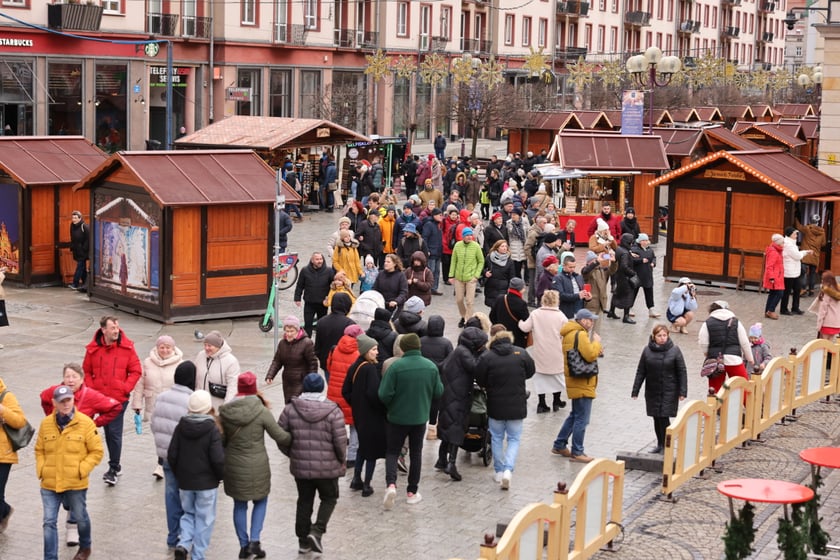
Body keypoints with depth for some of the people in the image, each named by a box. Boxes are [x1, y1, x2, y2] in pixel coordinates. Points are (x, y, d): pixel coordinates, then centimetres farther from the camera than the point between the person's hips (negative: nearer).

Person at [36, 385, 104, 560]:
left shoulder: (85, 423, -9)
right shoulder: (46, 424, 0)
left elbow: (97, 451, -4)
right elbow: (39, 450, 12)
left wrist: (81, 470, -12)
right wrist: (41, 469, -2)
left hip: (76, 483, -1)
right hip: (49, 483, 2)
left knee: (80, 517, 17)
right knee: (49, 522, -1)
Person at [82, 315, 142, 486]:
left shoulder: (127, 348, -4)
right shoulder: (93, 349, 0)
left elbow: (136, 370, 0)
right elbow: (86, 371, 10)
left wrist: (125, 387, -9)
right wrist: (91, 388, -3)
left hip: (119, 398, -3)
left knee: (114, 432, -7)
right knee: (108, 431, 12)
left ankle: (113, 469, 1)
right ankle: (115, 465, 25)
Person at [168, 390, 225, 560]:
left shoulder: (180, 427, -4)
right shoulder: (212, 430, -15)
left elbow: (172, 455, 0)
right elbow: (218, 459, -18)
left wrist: (179, 474, 14)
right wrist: (221, 475, 1)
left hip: (185, 482, 4)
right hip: (207, 483, -4)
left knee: (188, 513, 21)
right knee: (204, 520, 8)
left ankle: (183, 544, 0)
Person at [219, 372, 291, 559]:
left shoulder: (225, 412, -7)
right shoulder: (261, 411, -15)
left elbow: (221, 440, 1)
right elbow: (280, 436, -10)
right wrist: (292, 439, 10)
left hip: (233, 465, 2)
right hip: (257, 466, -2)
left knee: (239, 505, 15)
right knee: (260, 502, 17)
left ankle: (243, 545, 20)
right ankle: (254, 541, 6)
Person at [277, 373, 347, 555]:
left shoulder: (291, 409, -4)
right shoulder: (332, 411, -12)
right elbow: (340, 441, -12)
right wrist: (342, 461, 5)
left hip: (300, 466, 3)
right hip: (327, 466, -3)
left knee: (304, 501, 17)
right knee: (329, 498, 17)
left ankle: (303, 540, 23)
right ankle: (317, 531, -1)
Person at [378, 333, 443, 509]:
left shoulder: (396, 366, -18)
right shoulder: (431, 366, -6)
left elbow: (384, 394, -19)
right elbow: (438, 392, 0)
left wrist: (390, 406, 3)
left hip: (397, 417, -3)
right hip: (420, 417, 3)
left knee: (392, 451, 12)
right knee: (416, 453, 17)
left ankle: (391, 484, -10)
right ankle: (412, 492, 21)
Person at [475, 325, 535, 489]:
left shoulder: (486, 357, -13)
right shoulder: (521, 353, -7)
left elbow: (480, 381, -5)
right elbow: (530, 372, 6)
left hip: (495, 405, -1)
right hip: (517, 405, 1)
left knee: (497, 438, 17)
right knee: (514, 439, 10)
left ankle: (499, 471, 24)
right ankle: (508, 469, -7)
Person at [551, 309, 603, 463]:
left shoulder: (569, 333, 15)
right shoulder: (580, 334, -17)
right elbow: (590, 355, -24)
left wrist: (596, 351, 8)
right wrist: (596, 342, -9)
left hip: (576, 381, 10)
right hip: (582, 383, -10)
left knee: (575, 415, 21)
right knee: (582, 419, -3)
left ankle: (559, 445, 26)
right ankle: (577, 452, 2)